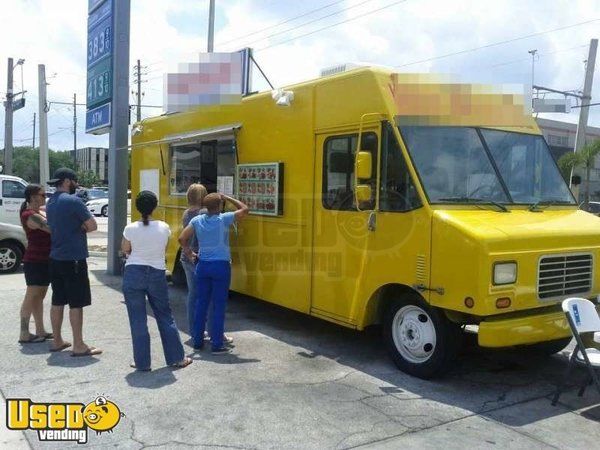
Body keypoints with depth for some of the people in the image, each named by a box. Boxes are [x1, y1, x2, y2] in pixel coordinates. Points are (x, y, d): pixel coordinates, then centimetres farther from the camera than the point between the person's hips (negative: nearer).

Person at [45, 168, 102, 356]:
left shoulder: (50, 203, 13)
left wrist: (75, 229, 2)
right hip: (73, 259, -8)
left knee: (57, 301, 14)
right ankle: (79, 346, 1)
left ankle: (57, 341, 23)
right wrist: (80, 229, 4)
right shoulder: (73, 201, -14)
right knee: (76, 303, -3)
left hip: (55, 258, 9)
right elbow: (92, 226, -12)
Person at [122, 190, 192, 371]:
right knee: (165, 317, 14)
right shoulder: (164, 228, -6)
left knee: (138, 320, 7)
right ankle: (177, 358, 21)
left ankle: (142, 362, 12)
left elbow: (125, 250, 5)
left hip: (133, 275, -2)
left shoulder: (131, 229, -10)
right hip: (157, 275, 2)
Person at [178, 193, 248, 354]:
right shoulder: (224, 219, -11)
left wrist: (189, 252, 12)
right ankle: (217, 345, 6)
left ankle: (197, 341, 22)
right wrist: (228, 198, 4)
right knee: (219, 306, 2)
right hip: (221, 266, -4)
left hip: (203, 266, 4)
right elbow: (245, 209, -2)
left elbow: (182, 238, -2)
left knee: (201, 304, 14)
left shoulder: (197, 220, 1)